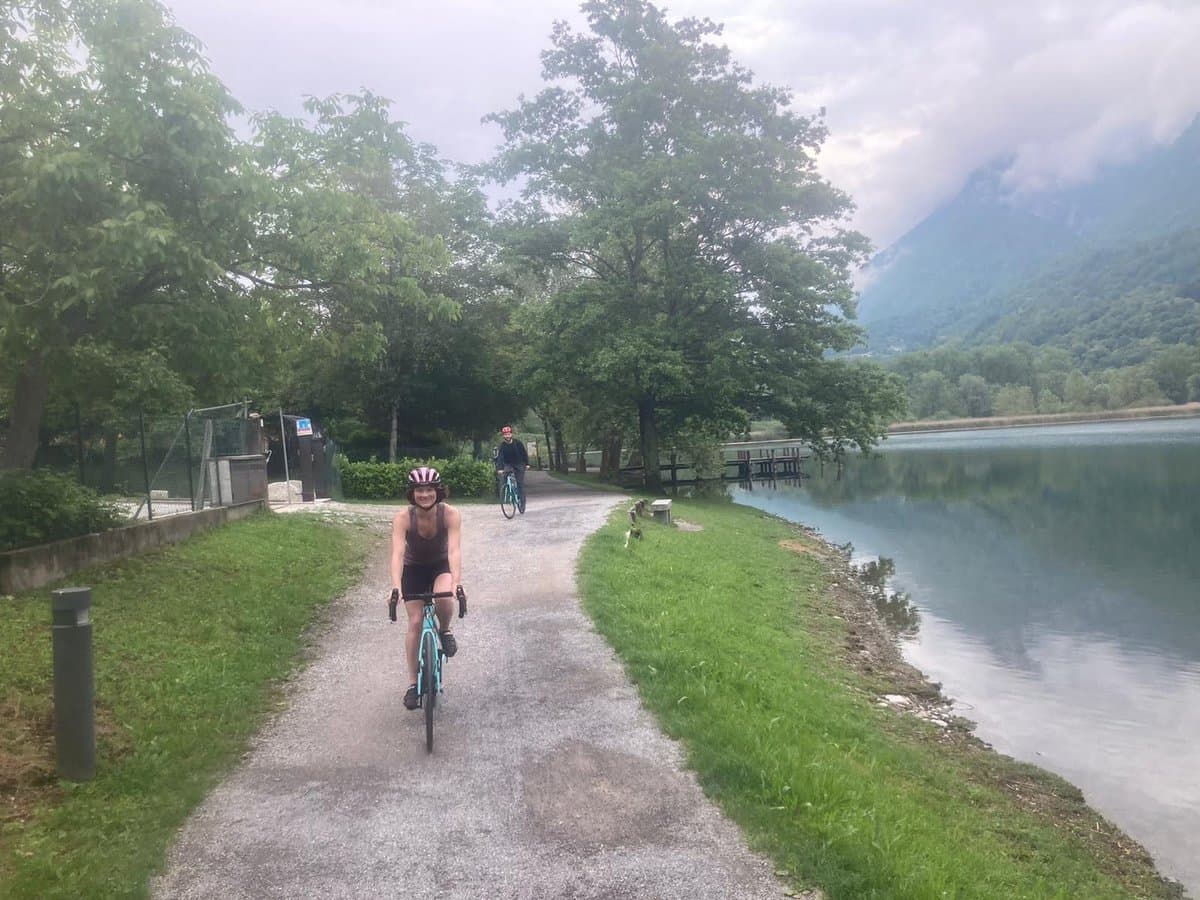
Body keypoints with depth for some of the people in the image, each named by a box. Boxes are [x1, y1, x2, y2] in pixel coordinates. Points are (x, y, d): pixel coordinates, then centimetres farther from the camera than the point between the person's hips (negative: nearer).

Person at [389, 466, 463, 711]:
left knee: (444, 598, -32)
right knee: (415, 622, -5)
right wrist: (396, 587, -52)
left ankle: (445, 631, 2)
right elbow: (397, 553, -38)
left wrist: (456, 582, -52)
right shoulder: (403, 518, -28)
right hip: (414, 569, 1)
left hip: (441, 565, -1)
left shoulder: (450, 514, -28)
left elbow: (454, 550, -38)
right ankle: (413, 684, 7)